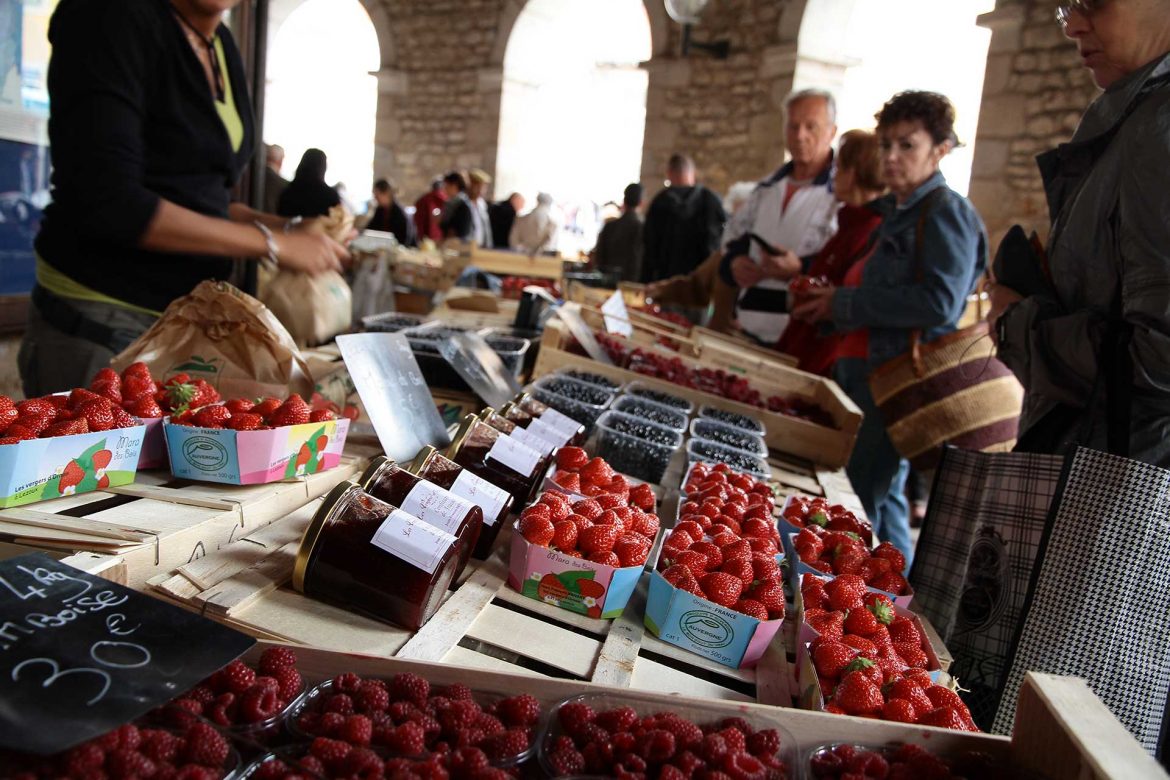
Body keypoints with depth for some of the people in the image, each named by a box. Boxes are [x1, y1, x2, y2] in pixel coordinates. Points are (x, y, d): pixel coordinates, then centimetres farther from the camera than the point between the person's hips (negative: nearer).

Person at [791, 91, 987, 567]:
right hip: (864, 368, 10)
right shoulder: (893, 210, 18)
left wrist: (844, 303, -16)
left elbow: (941, 302, -22)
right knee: (882, 493, 16)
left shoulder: (946, 212, -10)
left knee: (860, 498, -8)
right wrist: (828, 300, 11)